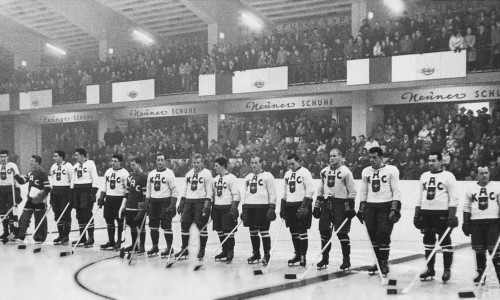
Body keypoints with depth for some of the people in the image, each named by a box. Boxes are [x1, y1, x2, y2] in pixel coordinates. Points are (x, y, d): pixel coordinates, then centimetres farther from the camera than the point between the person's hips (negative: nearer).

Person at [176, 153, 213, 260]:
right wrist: (181, 203, 15)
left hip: (201, 201, -6)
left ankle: (202, 250, 8)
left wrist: (207, 204, -17)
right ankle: (184, 249, 12)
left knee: (201, 226, -2)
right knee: (184, 224, 3)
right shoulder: (189, 174, 16)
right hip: (189, 202, 6)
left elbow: (209, 190, -7)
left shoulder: (206, 174, -3)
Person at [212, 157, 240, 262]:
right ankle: (224, 250, 20)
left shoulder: (231, 178, -8)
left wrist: (233, 208, -18)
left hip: (227, 207, -7)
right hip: (217, 208, 7)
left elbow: (236, 194, -11)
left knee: (229, 231, -6)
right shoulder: (216, 179, 14)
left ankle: (230, 252, 3)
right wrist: (212, 208, 17)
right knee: (220, 231, 9)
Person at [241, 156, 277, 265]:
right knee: (253, 232, 9)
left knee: (264, 231, -5)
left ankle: (267, 255, 4)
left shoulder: (267, 176, -2)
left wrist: (272, 208, -13)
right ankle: (256, 254, 20)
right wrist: (244, 209, 16)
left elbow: (272, 193, -5)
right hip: (250, 207, 6)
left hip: (263, 207, -6)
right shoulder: (248, 177, 17)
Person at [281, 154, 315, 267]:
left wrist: (304, 206, -20)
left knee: (302, 231, -8)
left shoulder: (305, 173, -7)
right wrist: (282, 208, 17)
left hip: (301, 204, -7)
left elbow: (310, 190, -13)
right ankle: (297, 254, 20)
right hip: (290, 205, 7)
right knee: (293, 231, 9)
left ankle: (303, 256, -4)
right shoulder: (287, 174, 15)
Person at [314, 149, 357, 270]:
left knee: (342, 233, -5)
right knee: (324, 231, 5)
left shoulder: (345, 171, -6)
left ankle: (346, 260, 4)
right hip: (326, 203, 6)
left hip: (341, 204, -6)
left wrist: (350, 207, -12)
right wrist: (317, 205, 14)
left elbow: (352, 191, -6)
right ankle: (325, 259, 16)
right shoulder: (324, 171, 12)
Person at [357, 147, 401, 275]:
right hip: (370, 207, 5)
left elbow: (396, 191, -5)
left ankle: (384, 263, 2)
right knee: (373, 236, 4)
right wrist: (361, 209, 13)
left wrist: (395, 209, -12)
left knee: (383, 235, -9)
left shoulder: (392, 170, -2)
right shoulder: (366, 172, 13)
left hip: (386, 207, -5)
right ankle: (377, 262, 15)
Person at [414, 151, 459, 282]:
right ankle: (430, 269, 17)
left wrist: (452, 216, -14)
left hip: (443, 213, -5)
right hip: (426, 213, 5)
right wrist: (417, 215, 13)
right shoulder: (424, 176, 14)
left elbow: (454, 198, -7)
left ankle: (447, 270, 5)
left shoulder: (448, 176, -3)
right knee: (428, 242, 8)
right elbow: (420, 198, 18)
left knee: (445, 242, -2)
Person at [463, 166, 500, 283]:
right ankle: (481, 273, 14)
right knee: (479, 250, 4)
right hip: (476, 223, 2)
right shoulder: (471, 190, 8)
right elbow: (467, 208, 11)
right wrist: (466, 224, 5)